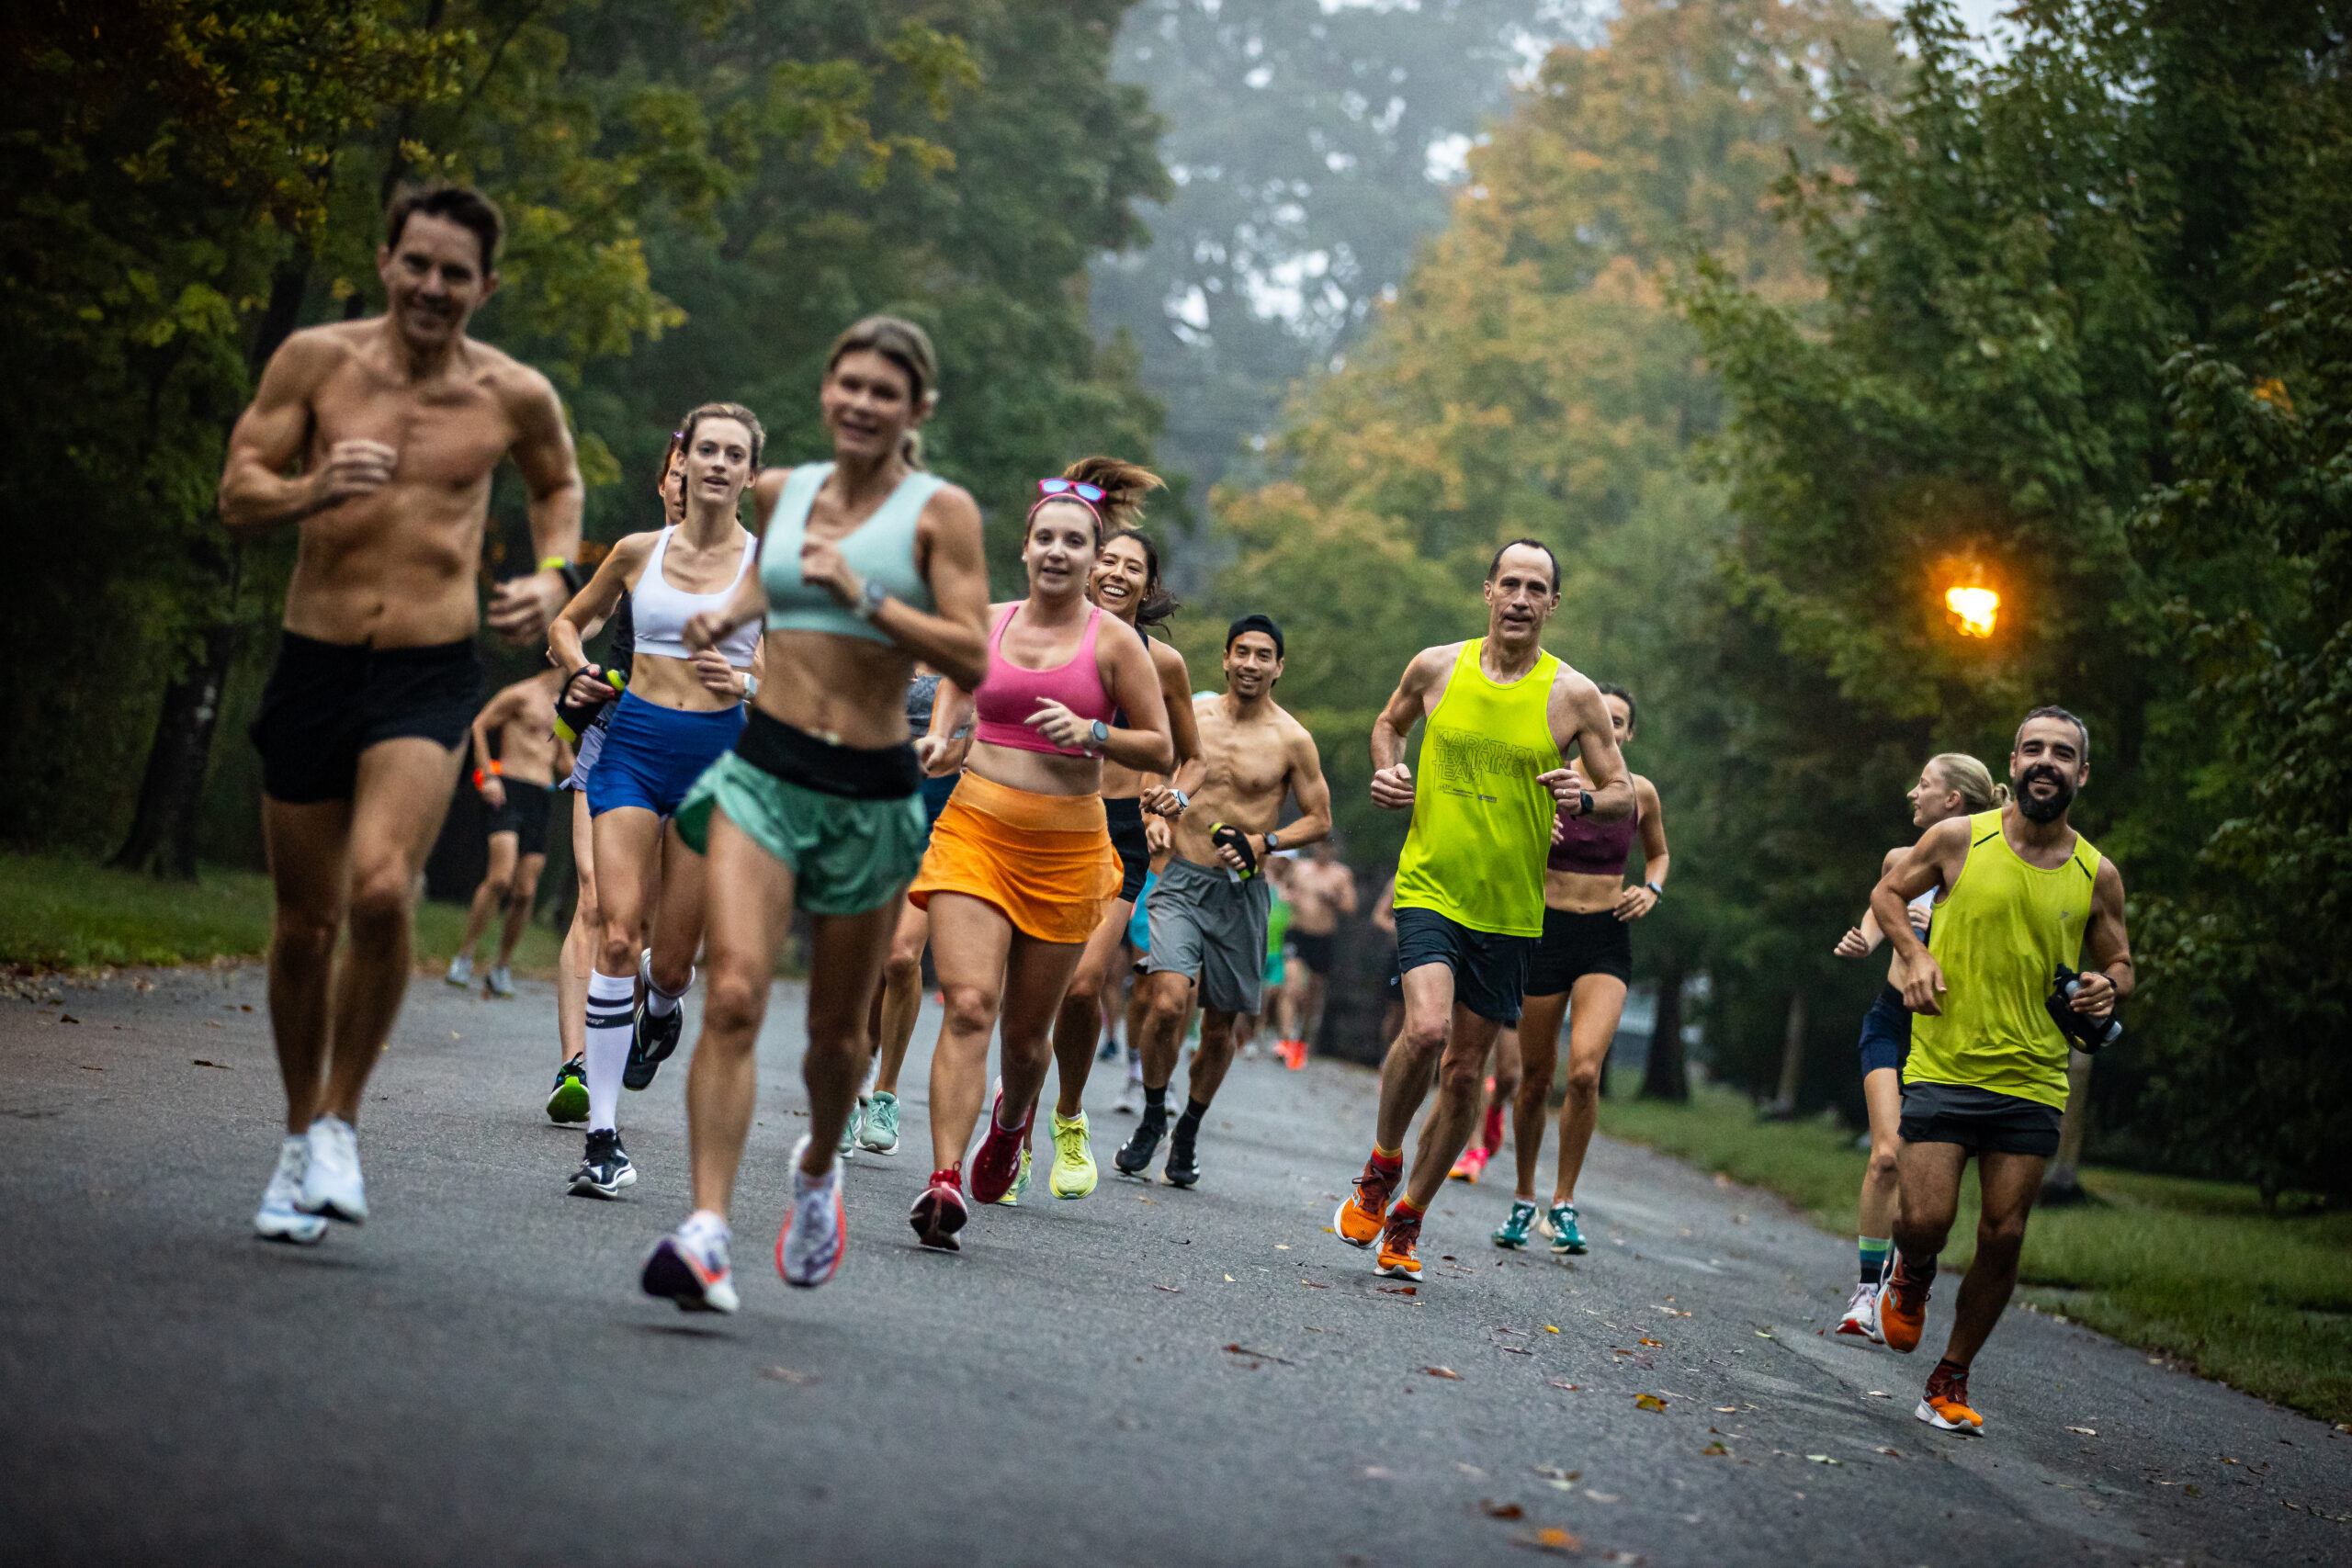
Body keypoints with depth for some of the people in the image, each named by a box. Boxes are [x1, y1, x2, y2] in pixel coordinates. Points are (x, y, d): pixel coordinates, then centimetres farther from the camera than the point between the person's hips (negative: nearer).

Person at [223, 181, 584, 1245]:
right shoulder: (316, 359, 0)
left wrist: (552, 577, 3)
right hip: (314, 665, 1)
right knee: (304, 925, 9)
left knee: (381, 891, -23)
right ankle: (300, 1133, 30)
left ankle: (340, 1123, -4)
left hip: (430, 677, -1)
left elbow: (559, 485, 22)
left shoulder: (514, 397, 1)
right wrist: (315, 489, -23)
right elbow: (236, 496, -3)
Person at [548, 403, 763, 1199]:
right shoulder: (639, 552, 7)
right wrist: (578, 671, 2)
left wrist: (746, 682, -20)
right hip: (634, 743, 1)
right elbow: (568, 622, 22)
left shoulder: (768, 563, 1)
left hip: (718, 753, -1)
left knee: (672, 960, 2)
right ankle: (602, 1136, -11)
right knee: (618, 934, -13)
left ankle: (660, 1010, 42)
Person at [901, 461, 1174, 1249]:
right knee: (969, 1005, -17)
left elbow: (1161, 749, 0)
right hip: (974, 830, 1)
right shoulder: (987, 623, 5)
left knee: (1027, 1030, 11)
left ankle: (1011, 1121, 45)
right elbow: (950, 702, 24)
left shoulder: (1114, 641, -1)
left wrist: (1091, 733, -14)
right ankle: (945, 1179, -22)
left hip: (1066, 849, 0)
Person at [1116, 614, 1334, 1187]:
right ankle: (1152, 1117, 4)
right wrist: (1164, 798, -3)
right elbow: (1161, 782, 19)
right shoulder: (1192, 715, 3)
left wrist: (1262, 843, -10)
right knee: (1168, 1004, -19)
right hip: (1182, 881, 0)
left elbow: (1319, 819, 4)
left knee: (1220, 1024, 8)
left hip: (1243, 893, 0)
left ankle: (1188, 1134, 30)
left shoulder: (1292, 740, -2)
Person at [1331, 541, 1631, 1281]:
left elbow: (1625, 796, 3)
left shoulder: (1573, 694, -3)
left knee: (1464, 1073, 7)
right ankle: (1381, 1167, 2)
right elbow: (1389, 722, 22)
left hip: (1509, 909, 1)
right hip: (1429, 887, -1)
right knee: (1426, 1029, -25)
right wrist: (1386, 773, 1)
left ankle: (1407, 1220, 24)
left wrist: (1586, 799, -19)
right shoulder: (1436, 667, 1)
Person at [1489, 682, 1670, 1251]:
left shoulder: (1640, 793, 0)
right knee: (1535, 1078, 6)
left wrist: (1651, 891, -1)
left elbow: (1658, 852, 19)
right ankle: (1524, 1198, 27)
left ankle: (1563, 1202, -3)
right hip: (1546, 932, 0)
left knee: (1584, 1071, -18)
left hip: (1606, 939, 0)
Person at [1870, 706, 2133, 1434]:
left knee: (2003, 1236, 0)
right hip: (1944, 1067, -2)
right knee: (1925, 1220, -11)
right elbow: (1887, 894, 12)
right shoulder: (1958, 840, -3)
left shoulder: (2097, 875, 3)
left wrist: (2110, 987, -7)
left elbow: (2118, 959, 17)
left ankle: (1950, 1380, 17)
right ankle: (1911, 1275, 27)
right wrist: (1915, 954, -6)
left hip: (2033, 1082, 2)